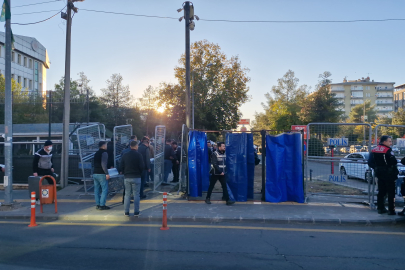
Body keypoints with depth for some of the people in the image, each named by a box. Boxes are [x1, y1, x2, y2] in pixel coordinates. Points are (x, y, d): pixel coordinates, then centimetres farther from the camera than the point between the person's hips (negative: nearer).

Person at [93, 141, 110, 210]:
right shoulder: (104, 153, -10)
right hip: (101, 174, -8)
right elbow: (103, 164, -20)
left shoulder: (96, 153, 15)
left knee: (97, 189, 11)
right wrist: (107, 173, -19)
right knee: (105, 189, -3)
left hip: (95, 173, 8)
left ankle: (97, 204, 14)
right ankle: (102, 205, -6)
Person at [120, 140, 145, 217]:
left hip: (127, 178, 4)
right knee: (136, 195, 3)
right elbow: (142, 167, -9)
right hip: (136, 177, -3)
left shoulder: (125, 155, 5)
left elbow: (122, 167, 6)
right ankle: (136, 212, 4)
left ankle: (126, 212, 12)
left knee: (127, 195, 10)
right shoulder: (139, 155, -7)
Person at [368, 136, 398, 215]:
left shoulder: (374, 150, 7)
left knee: (381, 191, 15)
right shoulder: (388, 150, -15)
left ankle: (380, 208, 18)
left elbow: (370, 162, 8)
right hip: (388, 174, -7)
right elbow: (394, 162, -19)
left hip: (379, 173, 7)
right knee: (391, 192, 1)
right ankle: (391, 210, 3)